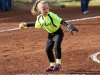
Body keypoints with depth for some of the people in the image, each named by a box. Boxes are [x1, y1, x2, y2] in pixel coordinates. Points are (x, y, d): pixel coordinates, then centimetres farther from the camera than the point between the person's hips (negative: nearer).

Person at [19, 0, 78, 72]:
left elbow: (61, 21, -39)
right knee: (48, 49, 7)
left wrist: (68, 26, -54)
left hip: (58, 33, -7)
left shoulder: (52, 15, -29)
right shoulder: (39, 18, -8)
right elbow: (36, 24, 15)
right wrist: (26, 24, 16)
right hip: (50, 34, 7)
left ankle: (58, 63, -11)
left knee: (57, 46, -25)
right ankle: (52, 65, 22)